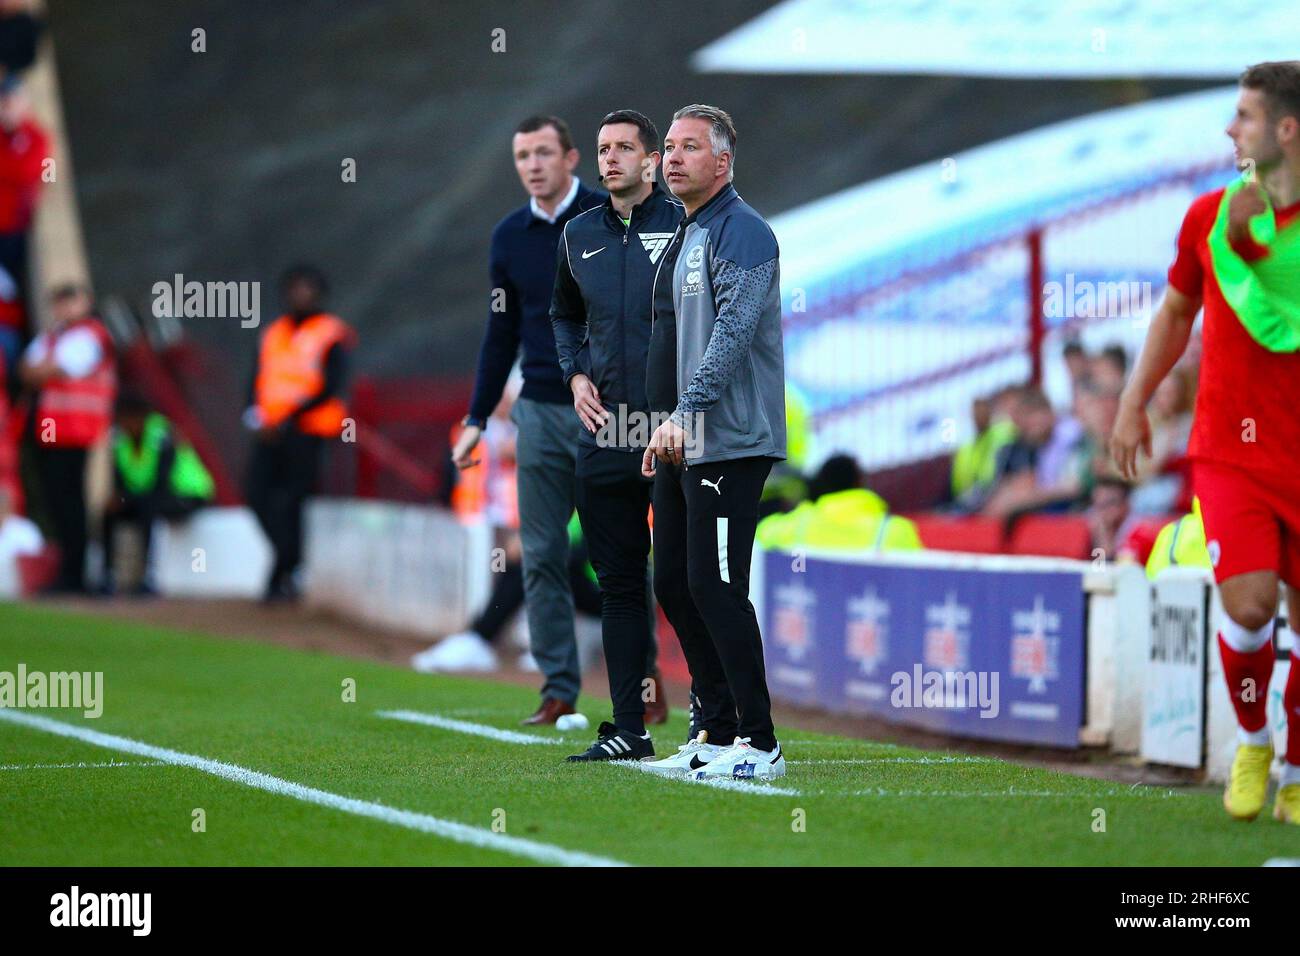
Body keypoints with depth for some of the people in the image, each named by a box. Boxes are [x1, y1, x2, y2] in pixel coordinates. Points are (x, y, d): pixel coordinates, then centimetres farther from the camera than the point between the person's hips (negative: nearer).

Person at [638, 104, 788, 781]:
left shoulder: (741, 232, -10)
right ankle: (715, 732, 20)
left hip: (729, 443, -10)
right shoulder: (684, 238, 21)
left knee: (715, 586, -13)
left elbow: (734, 330, -23)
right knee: (674, 584, 12)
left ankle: (758, 744, -9)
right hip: (680, 445, 10)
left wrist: (685, 411, -30)